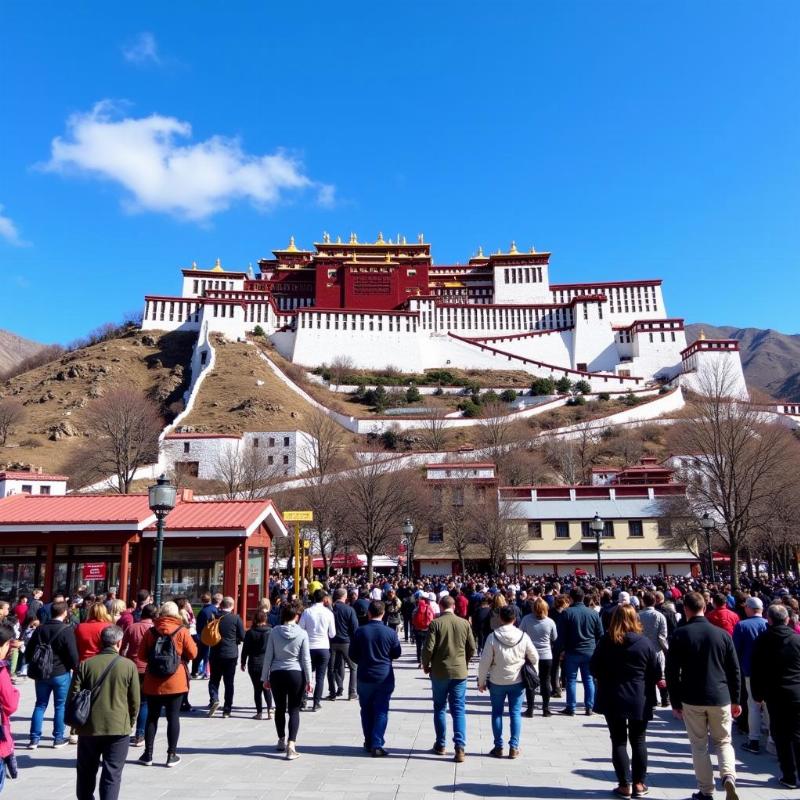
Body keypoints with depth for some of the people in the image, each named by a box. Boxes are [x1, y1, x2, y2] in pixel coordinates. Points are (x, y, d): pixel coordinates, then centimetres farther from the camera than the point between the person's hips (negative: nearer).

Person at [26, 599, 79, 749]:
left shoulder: (40, 629, 2)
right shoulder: (67, 630, -16)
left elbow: (28, 652, 9)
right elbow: (73, 655, -16)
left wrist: (34, 667, 23)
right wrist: (74, 666, 4)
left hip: (41, 673, 5)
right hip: (60, 674, -5)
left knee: (40, 705, 14)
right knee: (60, 706, 7)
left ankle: (34, 739, 14)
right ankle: (58, 738, 12)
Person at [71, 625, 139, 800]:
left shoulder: (85, 664, -3)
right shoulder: (129, 665, -7)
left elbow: (73, 695, 0)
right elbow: (135, 700, -3)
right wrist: (130, 722, 13)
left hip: (89, 727, 3)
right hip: (118, 728, -2)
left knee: (86, 772, 21)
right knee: (112, 774, 5)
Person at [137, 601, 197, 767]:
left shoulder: (151, 632, -2)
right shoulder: (182, 631, -8)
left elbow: (142, 656, 2)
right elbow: (192, 654, -6)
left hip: (153, 683, 2)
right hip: (175, 682, -2)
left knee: (152, 717, 13)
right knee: (173, 717, 5)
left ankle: (148, 754, 19)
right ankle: (171, 755, 9)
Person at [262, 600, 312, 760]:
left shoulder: (274, 632, -4)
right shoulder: (302, 634, -8)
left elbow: (268, 656, -1)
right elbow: (306, 659, -5)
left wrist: (265, 678, 9)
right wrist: (309, 680, 2)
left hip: (277, 674, 2)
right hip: (296, 674, -2)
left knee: (280, 708, 17)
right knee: (294, 710, 6)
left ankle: (281, 741, 32)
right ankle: (291, 745, -5)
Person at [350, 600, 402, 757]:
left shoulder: (360, 631, -8)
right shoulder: (390, 632, -9)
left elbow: (352, 654, 0)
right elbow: (397, 654, 2)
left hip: (364, 677, 1)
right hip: (385, 677, -1)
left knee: (366, 710, 16)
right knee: (381, 711, 5)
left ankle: (368, 742, 24)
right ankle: (377, 745, 0)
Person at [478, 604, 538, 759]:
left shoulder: (493, 637, -13)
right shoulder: (523, 636, -8)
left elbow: (484, 662, -10)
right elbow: (534, 658, 2)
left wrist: (481, 681, 2)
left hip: (497, 682, -1)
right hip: (517, 681, 1)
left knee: (497, 713, 12)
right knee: (515, 713, 11)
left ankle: (498, 747, 16)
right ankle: (514, 747, 12)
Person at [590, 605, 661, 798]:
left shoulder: (606, 641, -9)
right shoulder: (645, 642, -11)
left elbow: (593, 668, -3)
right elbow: (656, 673, -5)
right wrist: (651, 681, 17)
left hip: (613, 699, 0)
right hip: (640, 699, 1)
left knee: (619, 741, 8)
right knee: (638, 740, 14)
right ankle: (639, 783, 19)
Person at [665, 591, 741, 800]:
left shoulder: (679, 635, -7)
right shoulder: (722, 634, -1)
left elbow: (671, 672, -6)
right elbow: (734, 670, 3)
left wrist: (675, 702, 3)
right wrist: (735, 700, 13)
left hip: (692, 699, -2)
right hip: (720, 698, 2)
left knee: (699, 746, 12)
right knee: (723, 741, 18)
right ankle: (728, 776, -6)